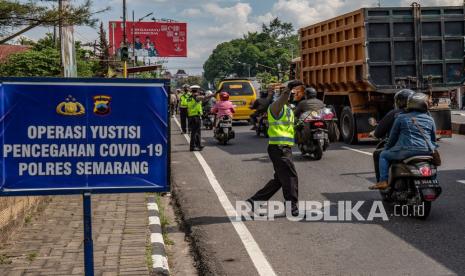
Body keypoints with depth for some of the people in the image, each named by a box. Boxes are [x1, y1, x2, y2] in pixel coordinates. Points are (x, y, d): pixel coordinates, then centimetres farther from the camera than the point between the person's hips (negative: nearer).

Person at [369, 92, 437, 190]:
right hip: (426, 152, 4)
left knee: (384, 155, 19)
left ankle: (383, 181, 2)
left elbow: (392, 137, 10)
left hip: (406, 151, -3)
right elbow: (433, 139, 17)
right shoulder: (430, 120, 12)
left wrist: (386, 148, 26)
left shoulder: (401, 118, 5)